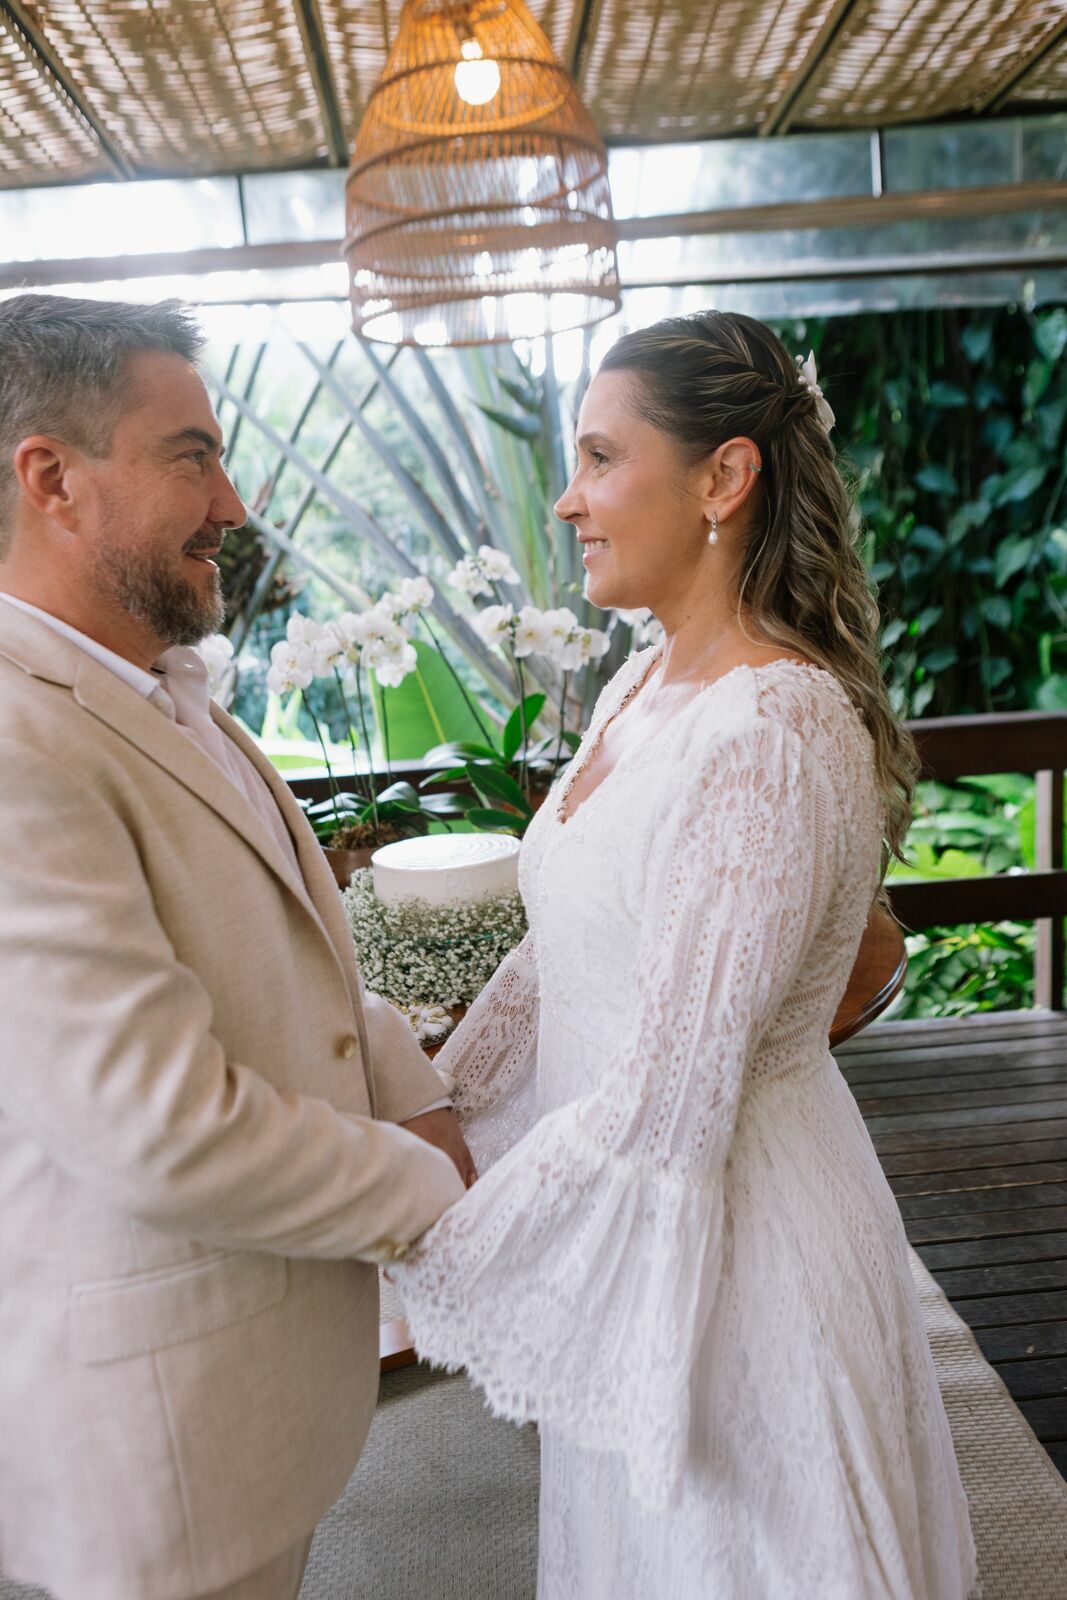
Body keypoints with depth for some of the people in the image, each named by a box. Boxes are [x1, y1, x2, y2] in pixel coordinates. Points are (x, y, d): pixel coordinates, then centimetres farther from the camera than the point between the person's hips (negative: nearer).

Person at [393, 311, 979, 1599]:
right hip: (611, 1197, 8)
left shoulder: (776, 733, -27)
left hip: (726, 1232, -8)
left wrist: (435, 1247, -15)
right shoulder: (642, 687, 1)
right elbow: (550, 958, 7)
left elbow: (668, 1101, -26)